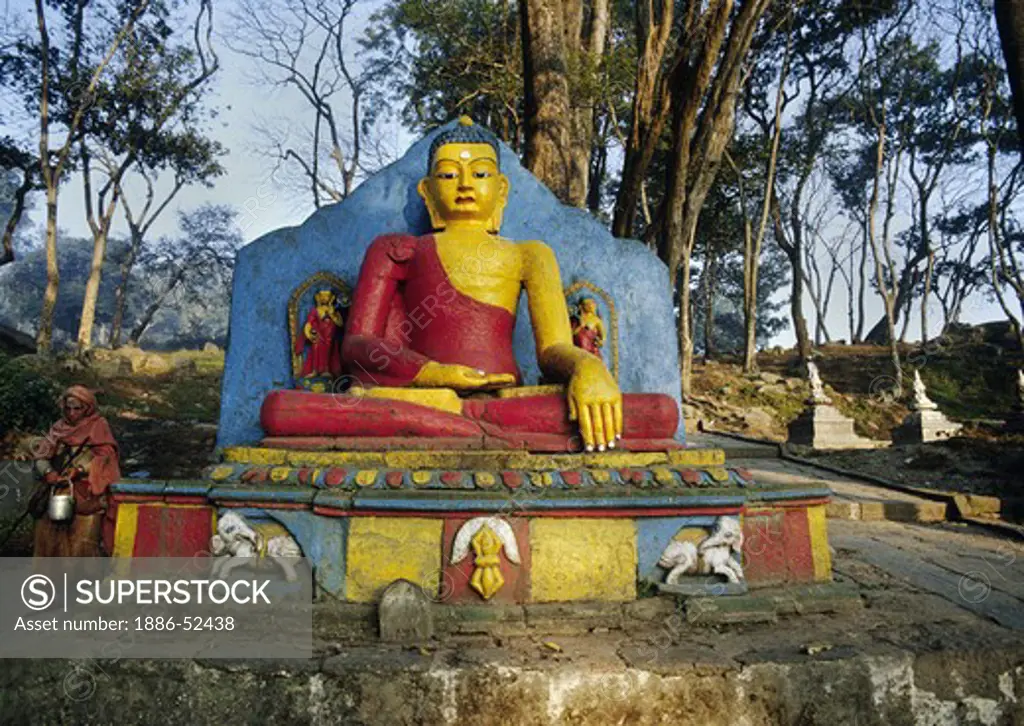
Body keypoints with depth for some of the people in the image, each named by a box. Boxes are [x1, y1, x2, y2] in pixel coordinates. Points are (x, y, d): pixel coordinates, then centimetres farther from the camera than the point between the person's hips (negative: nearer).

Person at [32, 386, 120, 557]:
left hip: (87, 495, -4)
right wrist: (48, 472, -17)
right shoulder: (59, 428, 12)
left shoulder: (98, 426, 2)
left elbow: (104, 456, -9)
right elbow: (41, 455, 4)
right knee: (50, 539, 3)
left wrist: (78, 470, -23)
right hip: (57, 493, 4)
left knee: (82, 544, -8)